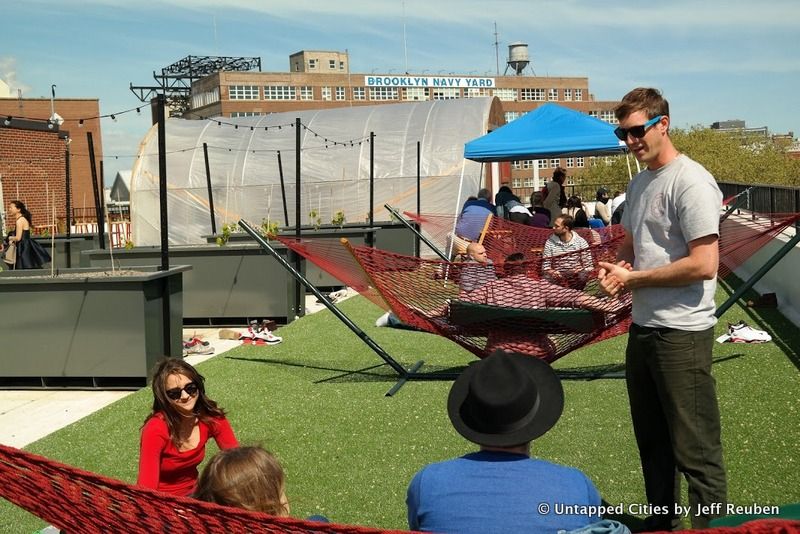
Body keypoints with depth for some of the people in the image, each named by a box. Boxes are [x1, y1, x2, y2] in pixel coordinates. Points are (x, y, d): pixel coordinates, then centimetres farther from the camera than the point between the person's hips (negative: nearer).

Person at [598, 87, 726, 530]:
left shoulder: (690, 182, -15)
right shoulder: (639, 183, 13)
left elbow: (704, 264, -22)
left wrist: (632, 278, -14)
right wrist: (615, 267, 1)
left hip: (682, 333, -9)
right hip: (643, 328, 10)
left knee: (696, 450, -5)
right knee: (652, 441, 20)